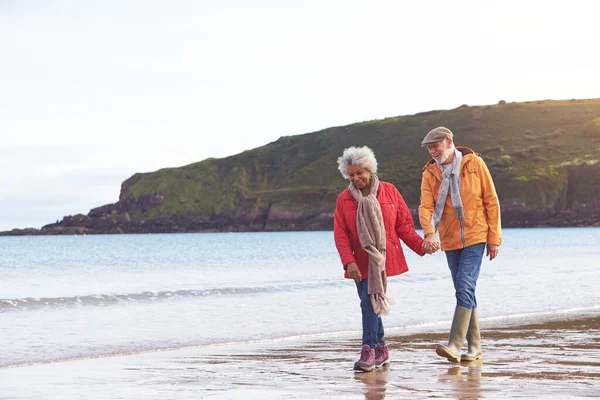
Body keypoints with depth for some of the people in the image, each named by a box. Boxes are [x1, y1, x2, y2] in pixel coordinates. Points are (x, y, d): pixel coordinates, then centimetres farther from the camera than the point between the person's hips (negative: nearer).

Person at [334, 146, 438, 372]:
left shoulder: (389, 191, 2)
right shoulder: (343, 200, 3)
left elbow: (404, 225, 6)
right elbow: (340, 235, -2)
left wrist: (420, 244, -7)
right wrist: (349, 262, -14)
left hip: (383, 259, -2)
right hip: (360, 262, 3)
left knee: (370, 301, -15)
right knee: (369, 304, 7)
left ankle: (369, 351, -12)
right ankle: (380, 349, 21)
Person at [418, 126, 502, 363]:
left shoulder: (474, 163, -4)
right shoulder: (430, 173, 3)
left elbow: (491, 201, -1)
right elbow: (426, 206, -9)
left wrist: (494, 238, -4)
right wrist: (429, 232, -29)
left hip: (475, 237, -4)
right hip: (450, 240, 4)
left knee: (465, 289, -15)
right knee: (465, 292, 9)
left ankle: (455, 345, -19)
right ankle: (474, 348, 15)